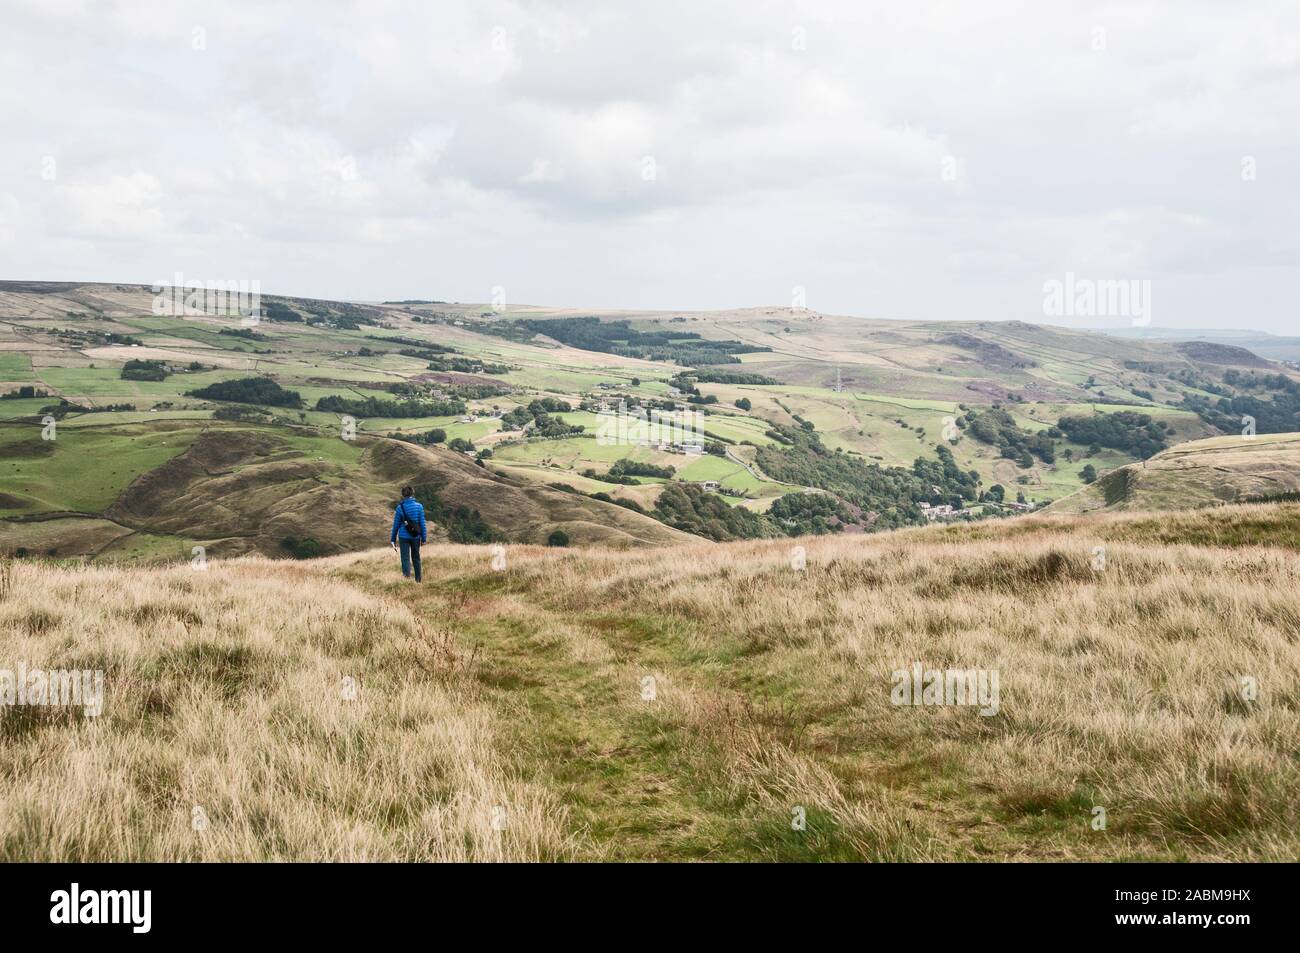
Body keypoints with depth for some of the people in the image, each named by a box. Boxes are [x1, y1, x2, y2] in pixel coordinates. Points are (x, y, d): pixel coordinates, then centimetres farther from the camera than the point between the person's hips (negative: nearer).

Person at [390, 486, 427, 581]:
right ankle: (418, 580, 24)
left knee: (405, 558, 1)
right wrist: (424, 538, 3)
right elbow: (422, 523, -4)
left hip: (404, 537, -2)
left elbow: (396, 525, -1)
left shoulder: (400, 507, -8)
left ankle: (407, 576, -15)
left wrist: (393, 539, 8)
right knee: (416, 558, 16)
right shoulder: (419, 506, -5)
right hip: (416, 537, 2)